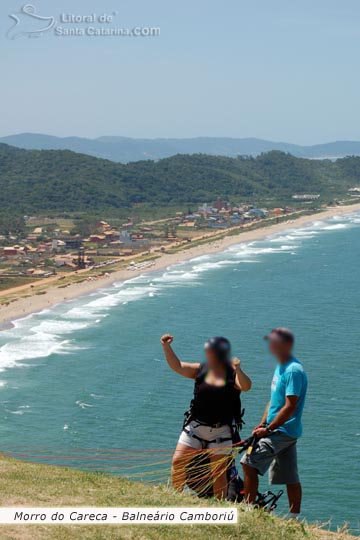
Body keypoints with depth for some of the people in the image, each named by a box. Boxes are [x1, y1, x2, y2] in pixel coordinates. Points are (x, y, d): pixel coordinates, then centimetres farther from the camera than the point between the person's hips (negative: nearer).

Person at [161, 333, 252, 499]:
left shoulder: (232, 375, -5)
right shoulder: (201, 370, 5)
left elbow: (246, 386, -23)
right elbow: (177, 366, 0)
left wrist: (238, 370, -42)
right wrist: (166, 347, -12)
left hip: (220, 431, -3)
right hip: (195, 427, 3)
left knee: (218, 472, 3)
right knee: (178, 461, -2)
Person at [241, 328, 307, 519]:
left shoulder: (293, 370, -17)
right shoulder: (280, 367, 14)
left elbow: (290, 406, -22)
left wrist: (268, 429, -17)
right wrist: (262, 424, 8)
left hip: (282, 431, -9)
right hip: (285, 432, 9)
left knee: (249, 463, -11)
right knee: (290, 477, 10)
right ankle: (294, 517, 14)